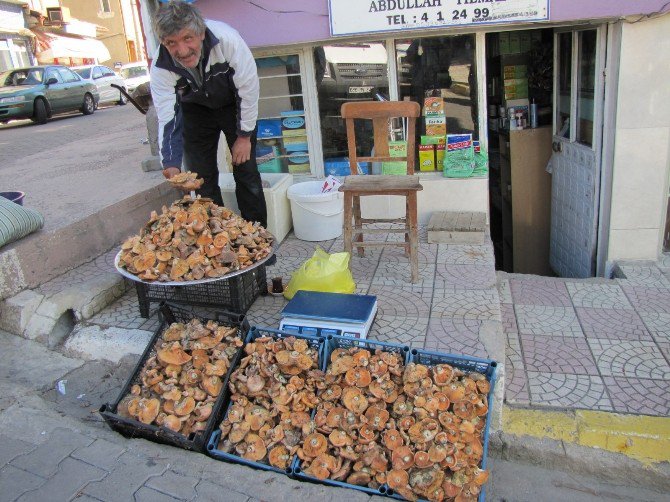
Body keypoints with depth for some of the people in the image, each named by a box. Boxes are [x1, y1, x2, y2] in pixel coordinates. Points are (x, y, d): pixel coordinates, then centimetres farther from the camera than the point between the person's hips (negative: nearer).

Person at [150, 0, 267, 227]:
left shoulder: (227, 39, -35)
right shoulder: (160, 66, -28)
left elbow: (248, 88, -24)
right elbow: (167, 118, -25)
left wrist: (244, 136, -17)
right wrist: (171, 164, -39)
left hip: (233, 105, -1)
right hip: (196, 110, 2)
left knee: (247, 172, -3)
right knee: (202, 178, -2)